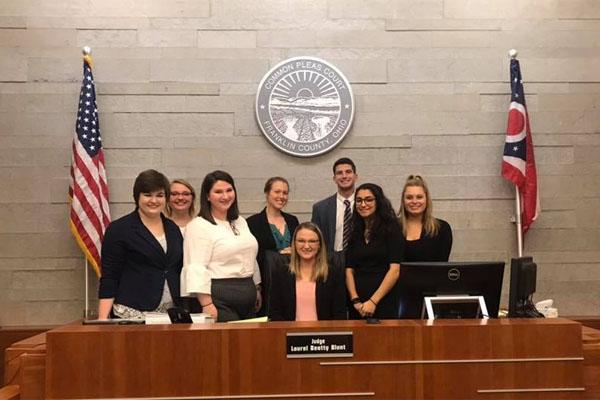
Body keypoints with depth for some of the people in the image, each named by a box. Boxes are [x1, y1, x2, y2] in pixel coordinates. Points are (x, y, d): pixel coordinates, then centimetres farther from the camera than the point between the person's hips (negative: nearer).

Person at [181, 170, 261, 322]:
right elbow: (196, 269, -17)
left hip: (248, 295, 7)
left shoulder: (240, 222, 16)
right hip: (219, 298, -7)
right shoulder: (198, 226, -9)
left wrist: (257, 289, 21)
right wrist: (206, 304, -22)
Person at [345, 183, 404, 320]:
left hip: (384, 302, -4)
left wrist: (373, 301, -13)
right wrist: (355, 300, -9)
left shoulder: (391, 227, -2)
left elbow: (394, 270, -9)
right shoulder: (354, 232, 11)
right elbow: (349, 270, 5)